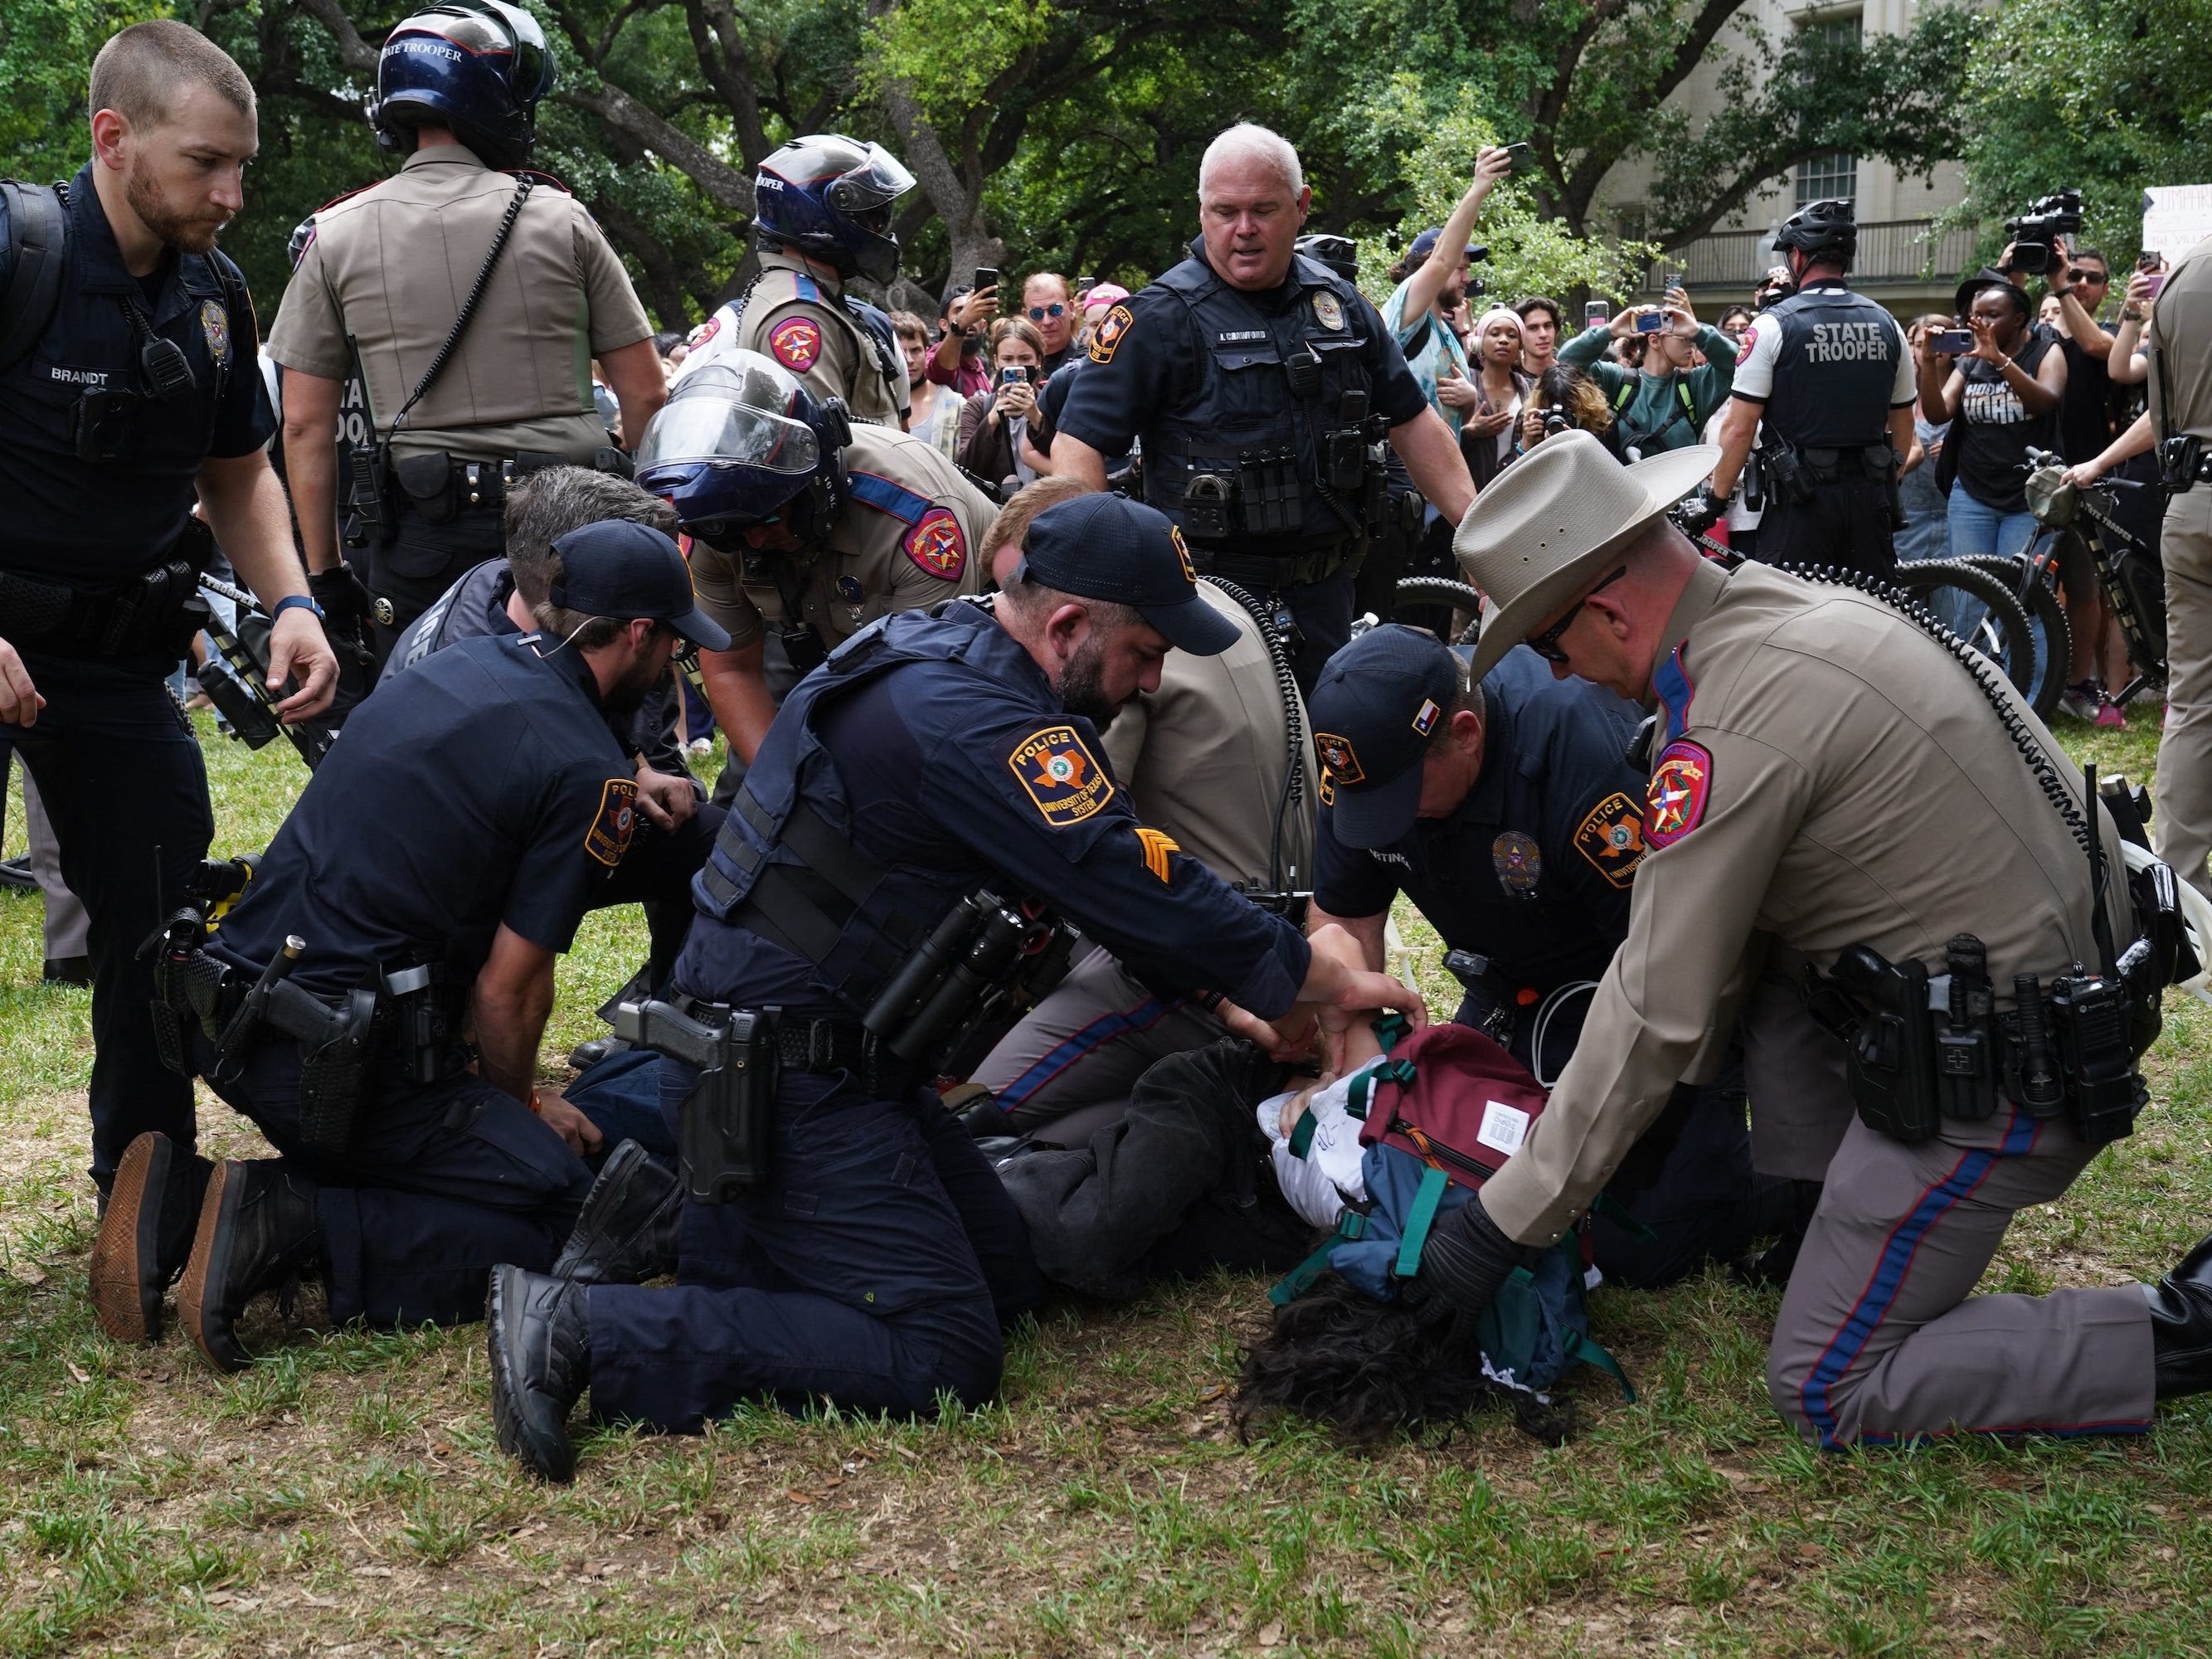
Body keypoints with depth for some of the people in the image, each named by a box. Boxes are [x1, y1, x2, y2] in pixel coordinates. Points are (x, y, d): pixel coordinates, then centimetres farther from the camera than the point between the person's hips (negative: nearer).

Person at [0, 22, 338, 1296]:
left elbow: (238, 472, 14)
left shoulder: (214, 298, 2)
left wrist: (291, 602, -3)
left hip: (119, 650, 6)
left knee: (162, 912, 7)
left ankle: (152, 1193, 23)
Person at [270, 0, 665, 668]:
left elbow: (305, 424, 1)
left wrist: (324, 571, 7)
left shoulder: (338, 236, 3)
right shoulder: (559, 218, 1)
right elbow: (646, 394, 0)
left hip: (425, 533, 0)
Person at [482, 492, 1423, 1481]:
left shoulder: (937, 650, 9)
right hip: (788, 1081, -11)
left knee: (1008, 1276, 13)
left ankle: (686, 1227, 15)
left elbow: (1119, 873, 17)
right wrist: (1326, 983, -6)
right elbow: (1142, 897, -20)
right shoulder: (975, 724, -23)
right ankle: (588, 1331, -14)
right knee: (941, 1355, -13)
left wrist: (1239, 998, 14)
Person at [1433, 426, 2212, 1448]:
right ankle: (1819, 1233, 21)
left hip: (1994, 1083, -9)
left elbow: (1660, 1015, -20)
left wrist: (1505, 1222, -12)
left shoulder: (1732, 725, -22)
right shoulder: (1794, 602, 7)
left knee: (1827, 1391, 1)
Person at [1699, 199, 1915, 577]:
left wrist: (1716, 499, -1)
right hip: (1869, 496, 5)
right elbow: (1903, 424, 14)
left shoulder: (1774, 324, -7)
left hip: (1801, 495, -5)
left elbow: (1739, 428, -10)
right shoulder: (1886, 325, 8)